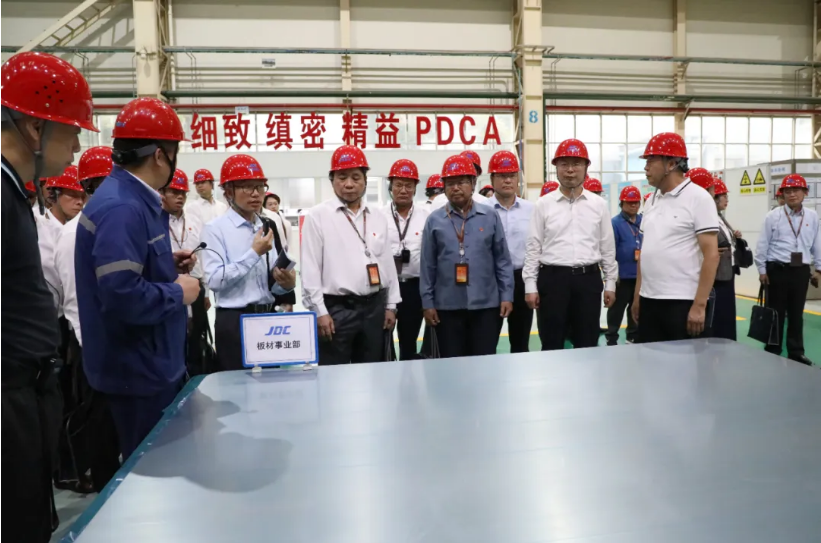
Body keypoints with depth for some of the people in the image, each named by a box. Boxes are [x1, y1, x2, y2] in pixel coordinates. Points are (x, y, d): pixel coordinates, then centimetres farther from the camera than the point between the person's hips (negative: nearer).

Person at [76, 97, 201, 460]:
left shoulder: (132, 200, 9)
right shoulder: (122, 208, -24)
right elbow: (122, 296, -32)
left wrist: (166, 265, 6)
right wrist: (177, 292, -18)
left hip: (149, 363, 10)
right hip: (137, 369, -10)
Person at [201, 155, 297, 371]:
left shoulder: (269, 226, 10)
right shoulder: (216, 228, -6)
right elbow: (214, 280, -18)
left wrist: (286, 283, -8)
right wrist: (254, 253, -16)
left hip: (269, 317, 5)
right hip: (234, 322, -5)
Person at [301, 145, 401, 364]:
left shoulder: (378, 219, 11)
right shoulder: (317, 216, -4)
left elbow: (388, 263, 13)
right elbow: (310, 268, -7)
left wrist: (391, 305, 9)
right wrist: (319, 311, -11)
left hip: (374, 307, 5)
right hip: (336, 308, -4)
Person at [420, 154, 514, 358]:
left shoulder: (490, 216, 2)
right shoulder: (435, 220, 1)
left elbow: (503, 260, 4)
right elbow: (428, 265, 3)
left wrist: (507, 295, -1)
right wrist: (427, 302, 1)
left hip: (486, 304, 0)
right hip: (447, 306, 0)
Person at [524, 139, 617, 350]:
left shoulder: (599, 205, 6)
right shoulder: (544, 204, 1)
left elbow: (608, 247, 9)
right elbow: (533, 248, 1)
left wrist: (610, 283, 7)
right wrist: (530, 286, -3)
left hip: (588, 278, 2)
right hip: (553, 278, -1)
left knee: (587, 344, 10)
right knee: (552, 344, 5)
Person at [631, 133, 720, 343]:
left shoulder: (698, 198, -8)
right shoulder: (652, 200, 12)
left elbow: (711, 255, -12)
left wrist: (699, 305, -16)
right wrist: (637, 295, 13)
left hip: (683, 302, -6)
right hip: (649, 300, 6)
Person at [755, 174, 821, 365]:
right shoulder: (773, 216, -4)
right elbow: (763, 244, -3)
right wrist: (762, 270, -4)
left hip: (801, 271, 3)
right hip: (777, 269, -3)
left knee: (797, 313, 11)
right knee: (776, 313, 4)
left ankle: (796, 352, 23)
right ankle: (772, 352, 14)